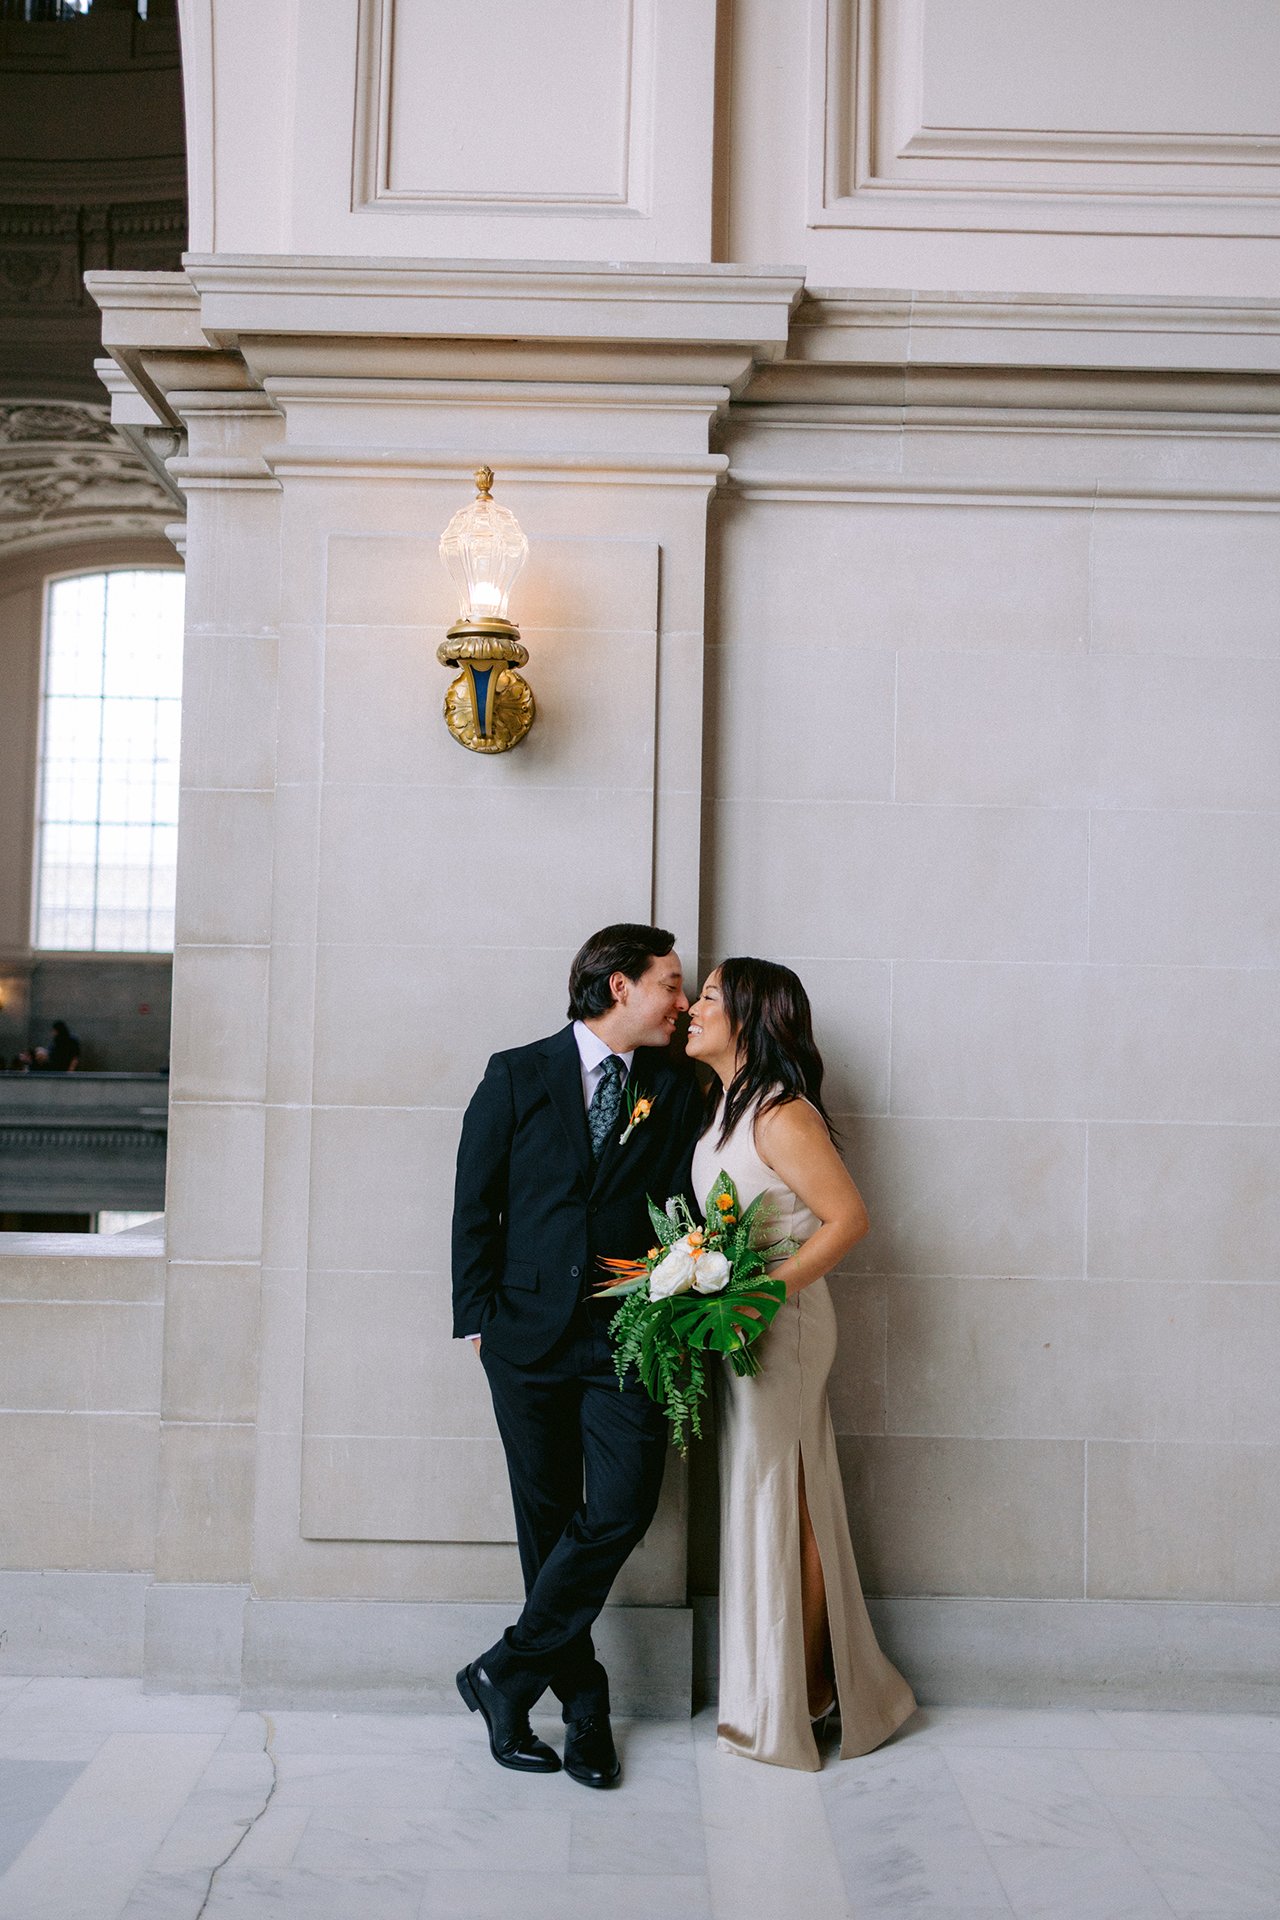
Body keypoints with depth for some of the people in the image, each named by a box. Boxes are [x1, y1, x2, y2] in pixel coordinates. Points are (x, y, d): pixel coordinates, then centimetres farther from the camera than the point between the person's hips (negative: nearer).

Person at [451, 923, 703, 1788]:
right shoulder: (518, 1076, 2)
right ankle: (583, 1702, 23)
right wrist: (480, 1317, -1)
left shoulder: (677, 1090, 7)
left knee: (622, 1510, -10)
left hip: (629, 1335, 1)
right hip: (531, 1333, -1)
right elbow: (475, 1205, 3)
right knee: (548, 1521, 7)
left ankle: (507, 1676, 6)